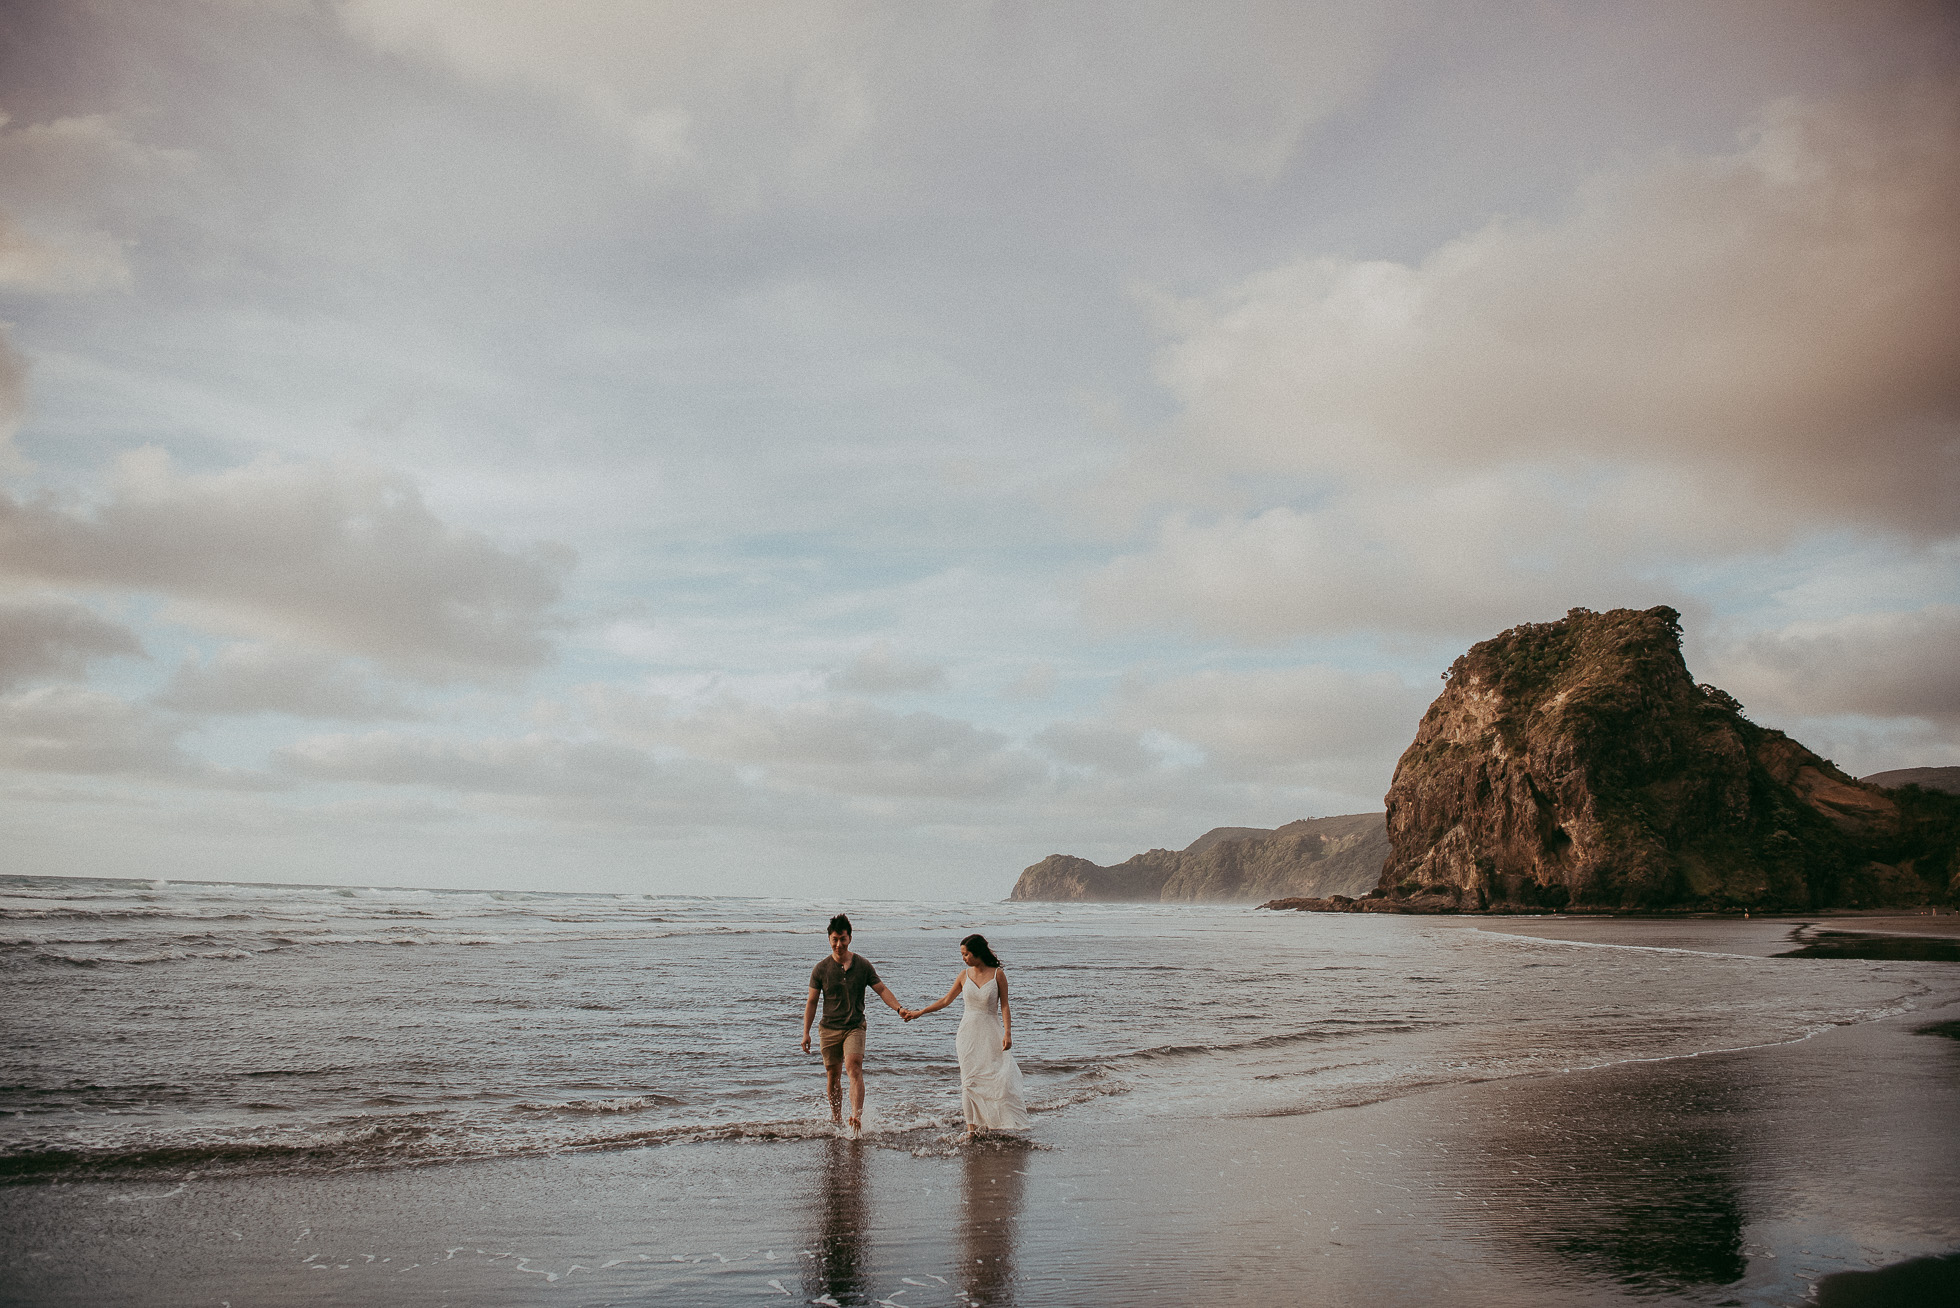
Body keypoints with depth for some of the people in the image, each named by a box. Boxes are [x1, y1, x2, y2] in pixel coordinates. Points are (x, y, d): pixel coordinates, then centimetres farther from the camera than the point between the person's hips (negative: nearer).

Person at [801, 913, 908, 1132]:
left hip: (855, 1027, -1)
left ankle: (857, 1116, -28)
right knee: (832, 1076, 5)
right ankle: (836, 1119, 22)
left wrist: (898, 1007, -12)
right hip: (829, 1029, 1)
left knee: (853, 1068, -20)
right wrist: (806, 1033, 1)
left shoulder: (863, 965, 0)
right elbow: (811, 1001, 5)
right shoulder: (821, 969, 0)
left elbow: (881, 989, 4)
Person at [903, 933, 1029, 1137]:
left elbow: (1004, 1005, -1)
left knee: (998, 1077, -8)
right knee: (969, 1080, -3)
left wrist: (1007, 1033, -11)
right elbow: (945, 1001, 15)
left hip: (991, 1032, -2)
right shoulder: (964, 976, 5)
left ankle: (994, 1123, 7)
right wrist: (918, 1013, 14)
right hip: (969, 1032, 2)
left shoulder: (998, 974, -3)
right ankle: (972, 1127, 1)